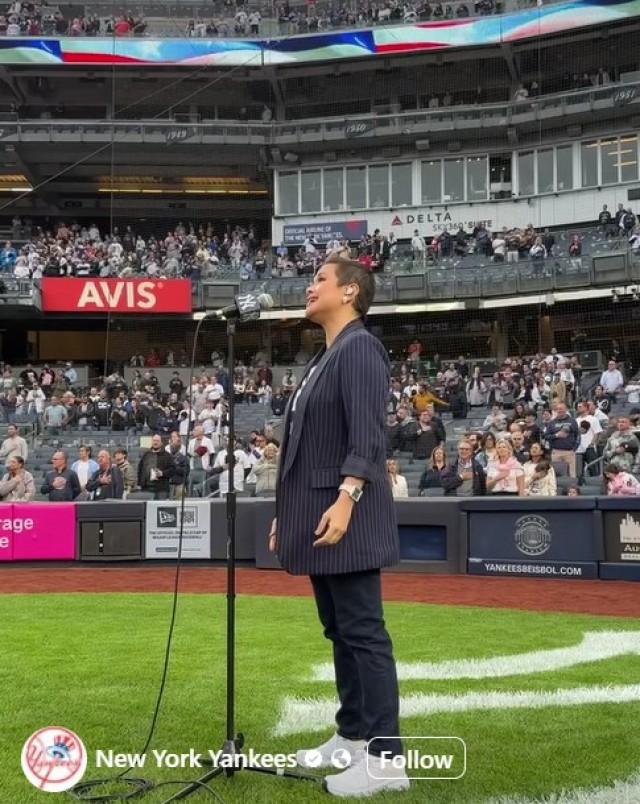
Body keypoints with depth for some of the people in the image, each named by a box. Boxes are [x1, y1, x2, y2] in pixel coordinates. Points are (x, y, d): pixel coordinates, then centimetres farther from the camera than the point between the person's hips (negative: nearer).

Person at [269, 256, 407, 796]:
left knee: (363, 632, -7)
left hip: (344, 513, -10)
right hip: (318, 515, 10)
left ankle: (385, 758, -2)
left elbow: (367, 434, -20)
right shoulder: (325, 357, 19)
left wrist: (346, 497, -30)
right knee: (339, 631, 15)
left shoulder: (360, 347, -9)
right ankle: (352, 736, 25)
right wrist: (288, 513, 20)